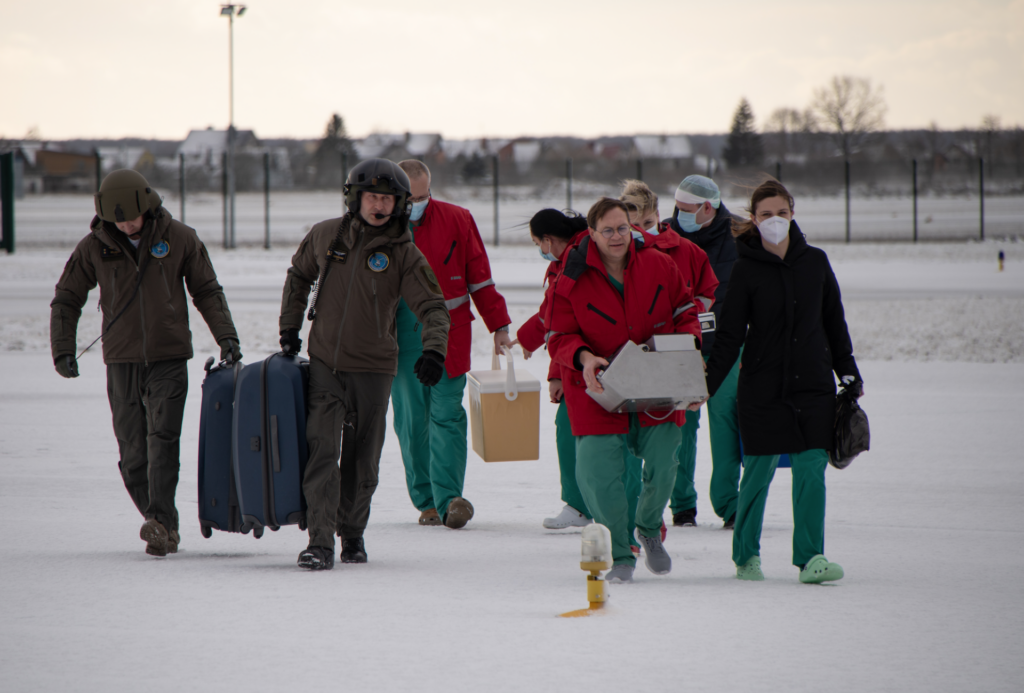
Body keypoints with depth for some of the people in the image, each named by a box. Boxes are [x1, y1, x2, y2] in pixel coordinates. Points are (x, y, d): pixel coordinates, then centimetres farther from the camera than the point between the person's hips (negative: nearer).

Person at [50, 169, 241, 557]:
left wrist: (225, 336, -1)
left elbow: (206, 292, 10)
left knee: (163, 439, -17)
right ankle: (166, 528, 11)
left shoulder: (179, 239, 0)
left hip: (169, 358, -2)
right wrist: (63, 348, 1)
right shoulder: (94, 247, 1)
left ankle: (159, 522, -24)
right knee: (133, 454, -1)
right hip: (121, 362, 2)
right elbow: (66, 299, 11)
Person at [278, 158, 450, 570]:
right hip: (325, 365, 0)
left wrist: (433, 350, -29)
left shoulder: (404, 254, -6)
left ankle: (352, 533, 29)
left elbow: (432, 307, -12)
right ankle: (319, 542, -17)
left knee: (362, 461, 9)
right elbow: (299, 276, 19)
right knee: (321, 449, -13)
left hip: (373, 369, 0)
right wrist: (289, 328, 15)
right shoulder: (326, 236, 1)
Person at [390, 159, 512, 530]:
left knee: (446, 414, -9)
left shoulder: (457, 221, 3)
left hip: (447, 333, -1)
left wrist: (499, 326, 7)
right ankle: (427, 502, 8)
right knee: (411, 419, 1)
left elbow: (480, 277, 8)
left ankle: (448, 497, -16)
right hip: (400, 337, 1)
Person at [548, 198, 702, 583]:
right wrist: (583, 357, -24)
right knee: (598, 475, -11)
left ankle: (649, 529, 32)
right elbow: (560, 337, -3)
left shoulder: (659, 266, 0)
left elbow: (685, 313, 11)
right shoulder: (572, 280, -7)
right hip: (599, 392, -2)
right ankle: (620, 556, 7)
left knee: (663, 468, -1)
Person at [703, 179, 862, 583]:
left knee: (811, 470, -6)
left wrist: (849, 373, 14)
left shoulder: (815, 262, 5)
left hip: (814, 386, 2)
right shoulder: (746, 270, -4)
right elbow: (729, 336, -5)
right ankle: (746, 556, 17)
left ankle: (810, 558, -6)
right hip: (762, 389, -2)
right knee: (758, 472, 3)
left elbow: (834, 322, 15)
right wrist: (708, 383, -13)